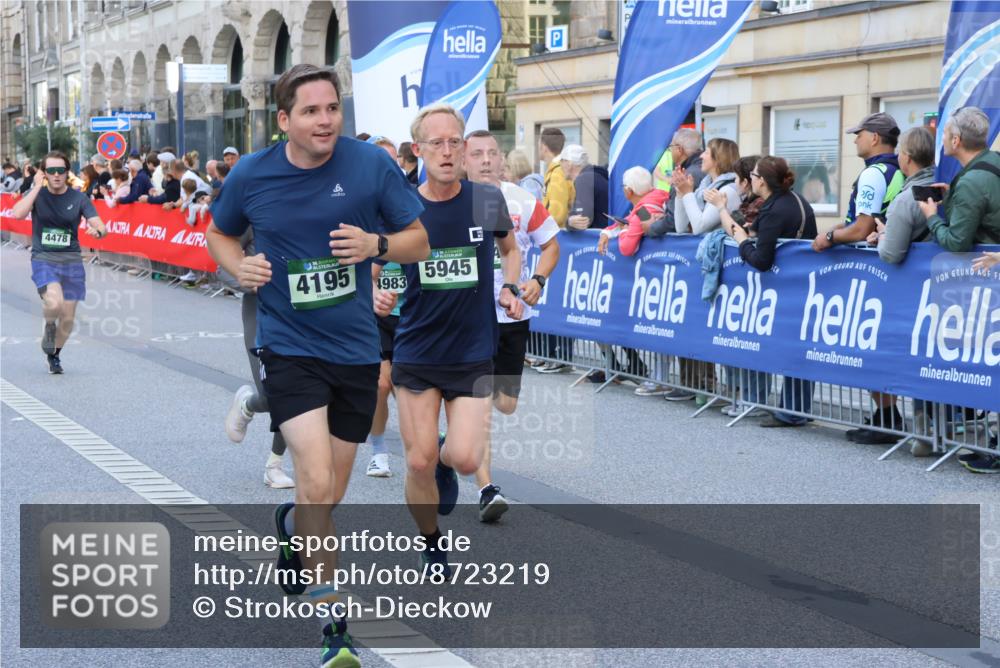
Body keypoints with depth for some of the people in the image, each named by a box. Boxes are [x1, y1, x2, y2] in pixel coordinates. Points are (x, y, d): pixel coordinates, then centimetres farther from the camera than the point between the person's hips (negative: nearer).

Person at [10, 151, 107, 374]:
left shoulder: (79, 198, 1)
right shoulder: (37, 194, 0)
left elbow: (100, 226, -5)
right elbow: (17, 214, -19)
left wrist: (97, 231, -30)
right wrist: (37, 187, -16)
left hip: (71, 260, 2)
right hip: (43, 258, -2)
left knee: (68, 317, 5)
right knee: (54, 302, -29)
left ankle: (54, 354, 33)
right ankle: (49, 326, 6)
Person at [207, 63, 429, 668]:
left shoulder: (373, 165, -8)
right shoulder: (251, 176, -6)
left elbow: (419, 240, 1)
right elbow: (220, 232, 14)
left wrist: (376, 244, -20)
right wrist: (238, 266, -8)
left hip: (355, 347, 2)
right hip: (289, 345, -2)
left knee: (330, 496, 13)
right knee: (317, 483, -18)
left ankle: (292, 525, 51)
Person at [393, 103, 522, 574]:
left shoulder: (488, 201, -4)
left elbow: (509, 248, 18)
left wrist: (509, 288, 1)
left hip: (474, 354, 0)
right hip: (415, 355, 0)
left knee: (465, 460, -12)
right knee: (419, 463, 0)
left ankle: (445, 459, 27)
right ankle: (431, 544, 26)